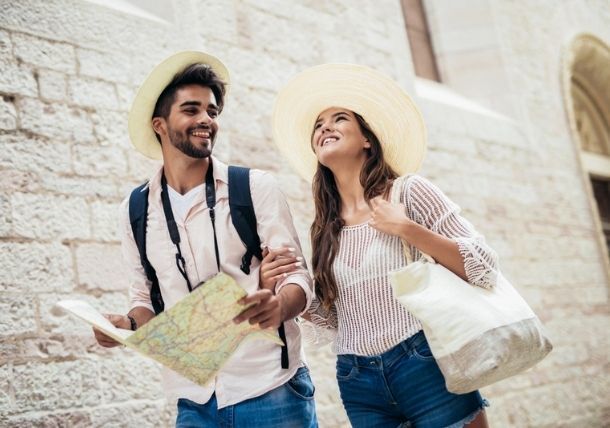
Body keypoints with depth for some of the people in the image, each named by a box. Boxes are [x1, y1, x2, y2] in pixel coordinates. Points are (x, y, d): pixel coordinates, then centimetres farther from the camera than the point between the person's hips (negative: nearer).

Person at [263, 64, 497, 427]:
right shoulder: (325, 230, 7)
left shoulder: (409, 192, -5)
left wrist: (406, 229, -16)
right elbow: (333, 317, 12)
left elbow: (485, 269, -8)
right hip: (360, 385, 4)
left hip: (428, 366, -3)